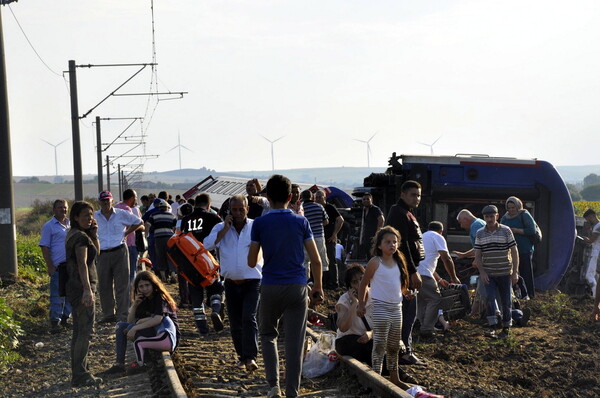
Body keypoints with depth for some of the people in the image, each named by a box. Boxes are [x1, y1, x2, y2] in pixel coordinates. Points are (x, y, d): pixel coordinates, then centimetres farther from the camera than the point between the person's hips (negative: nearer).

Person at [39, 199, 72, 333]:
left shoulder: (71, 224, 14)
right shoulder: (49, 226, -2)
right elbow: (45, 248, -5)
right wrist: (50, 267, -12)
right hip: (58, 266, -6)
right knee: (57, 295, -5)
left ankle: (65, 318, 21)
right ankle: (55, 322, -1)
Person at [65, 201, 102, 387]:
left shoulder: (73, 234, 15)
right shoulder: (81, 236, -15)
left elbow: (96, 251, 22)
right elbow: (82, 263, -24)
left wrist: (94, 234, 7)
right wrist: (87, 289, -31)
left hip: (74, 286, 11)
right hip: (82, 286, -11)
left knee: (79, 331, 14)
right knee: (85, 331, -9)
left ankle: (78, 372, 20)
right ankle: (80, 375, -10)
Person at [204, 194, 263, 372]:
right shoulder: (221, 228, 4)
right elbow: (207, 245, -10)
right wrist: (225, 229, -13)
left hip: (252, 282, -3)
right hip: (231, 283, 3)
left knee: (249, 319, -17)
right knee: (235, 323, 9)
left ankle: (250, 357, -21)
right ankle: (242, 355, 25)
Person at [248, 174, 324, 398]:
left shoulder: (260, 224, -3)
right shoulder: (301, 222, 0)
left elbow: (252, 262, 1)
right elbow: (316, 260, 1)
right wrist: (318, 286, 14)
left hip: (270, 287, 0)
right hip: (297, 287, 0)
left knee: (267, 334, 18)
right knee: (295, 342, 4)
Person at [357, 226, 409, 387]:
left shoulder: (399, 262, 8)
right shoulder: (375, 263, -10)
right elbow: (363, 284, -4)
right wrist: (361, 304, -3)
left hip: (396, 307, 6)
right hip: (380, 307, -6)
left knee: (394, 345, 15)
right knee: (380, 344, -4)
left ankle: (394, 376, 26)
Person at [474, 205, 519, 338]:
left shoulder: (506, 231, -3)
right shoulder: (480, 234, 2)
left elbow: (514, 252, -2)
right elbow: (478, 255, 4)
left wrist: (515, 272, -7)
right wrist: (482, 272, -8)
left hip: (505, 273, -1)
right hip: (488, 274, 1)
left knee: (506, 301, 6)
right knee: (490, 299, -13)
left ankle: (506, 328, 20)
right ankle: (493, 327, -5)